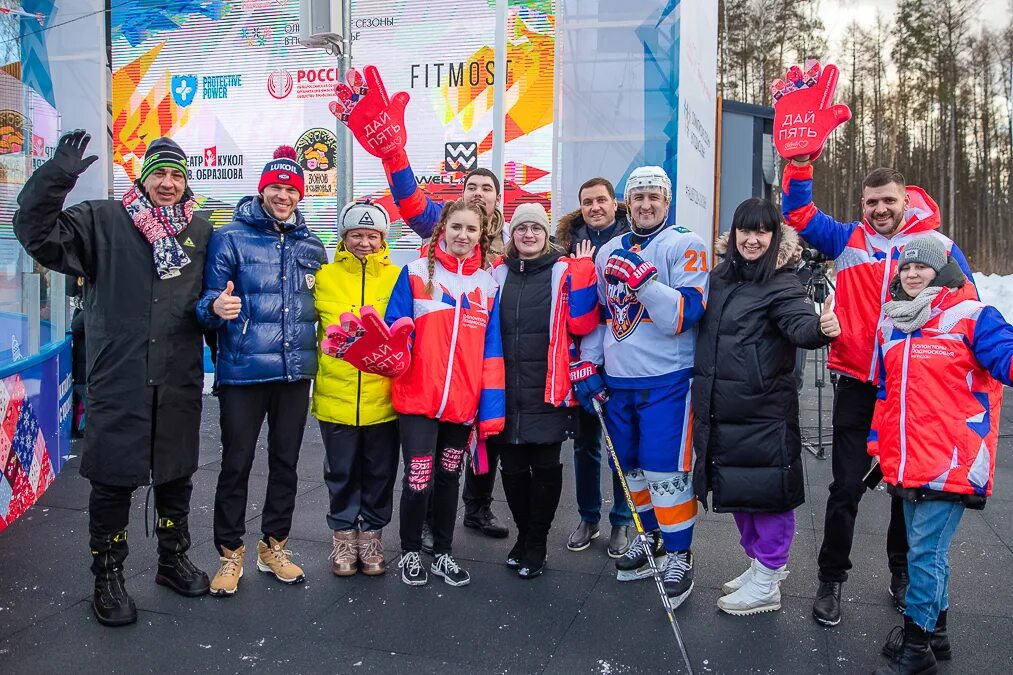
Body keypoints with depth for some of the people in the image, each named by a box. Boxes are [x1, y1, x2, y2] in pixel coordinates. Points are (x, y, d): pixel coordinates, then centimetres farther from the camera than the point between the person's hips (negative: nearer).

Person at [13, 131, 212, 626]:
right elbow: (38, 232, -10)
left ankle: (174, 559, 33)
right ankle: (107, 576, 23)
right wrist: (57, 175, -21)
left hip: (179, 383, 3)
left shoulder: (201, 232, 10)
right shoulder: (103, 221, 0)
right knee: (112, 482, 5)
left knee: (176, 477, 15)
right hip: (118, 382, -3)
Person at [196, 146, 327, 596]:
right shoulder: (230, 238, -4)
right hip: (243, 372, -4)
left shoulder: (311, 245, 9)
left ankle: (274, 546, 29)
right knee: (236, 463, 4)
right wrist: (216, 308, -30)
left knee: (286, 462, 13)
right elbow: (208, 302, -7)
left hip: (295, 373, 4)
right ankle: (230, 552, 21)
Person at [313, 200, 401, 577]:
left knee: (380, 472, 12)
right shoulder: (325, 277, 2)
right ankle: (344, 534, 31)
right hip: (336, 395, 0)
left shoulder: (398, 278, 2)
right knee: (341, 472, 13)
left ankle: (371, 533, 30)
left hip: (383, 396, 0)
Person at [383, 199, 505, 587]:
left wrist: (491, 409, -1)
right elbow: (395, 327, 0)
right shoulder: (416, 272, -1)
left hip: (463, 403, 3)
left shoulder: (488, 284, 6)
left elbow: (491, 351, 4)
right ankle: (410, 552, 22)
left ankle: (443, 554, 32)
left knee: (449, 478, 15)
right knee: (418, 480, -2)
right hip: (418, 398, -3)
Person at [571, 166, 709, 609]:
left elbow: (682, 317, -18)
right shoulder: (608, 251, 11)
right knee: (630, 466, 15)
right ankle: (651, 538, 34)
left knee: (666, 470, -3)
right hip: (617, 379, 6)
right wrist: (586, 362, 9)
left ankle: (679, 555, 14)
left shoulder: (685, 246, -7)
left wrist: (642, 277, -26)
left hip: (666, 380, -6)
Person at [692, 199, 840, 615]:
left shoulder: (780, 284, -9)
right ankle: (760, 563, 36)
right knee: (737, 488, 17)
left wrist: (821, 327, -48)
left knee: (766, 490, 2)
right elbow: (702, 326, 22)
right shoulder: (720, 279, 11)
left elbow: (799, 323, -28)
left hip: (764, 411, -7)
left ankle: (767, 584, 17)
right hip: (720, 409, 7)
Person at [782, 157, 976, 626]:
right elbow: (799, 214, 1)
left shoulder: (939, 246, 0)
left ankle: (903, 574, 33)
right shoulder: (847, 240, 3)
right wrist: (800, 165, -11)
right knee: (846, 487, 2)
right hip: (857, 385, 0)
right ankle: (831, 579, 18)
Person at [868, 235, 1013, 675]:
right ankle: (934, 631, 32)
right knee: (927, 550, 17)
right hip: (907, 465, 6)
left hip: (952, 464, -6)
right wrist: (877, 442, 17)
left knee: (925, 552, -4)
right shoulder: (890, 324, 13)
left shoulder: (970, 316, -5)